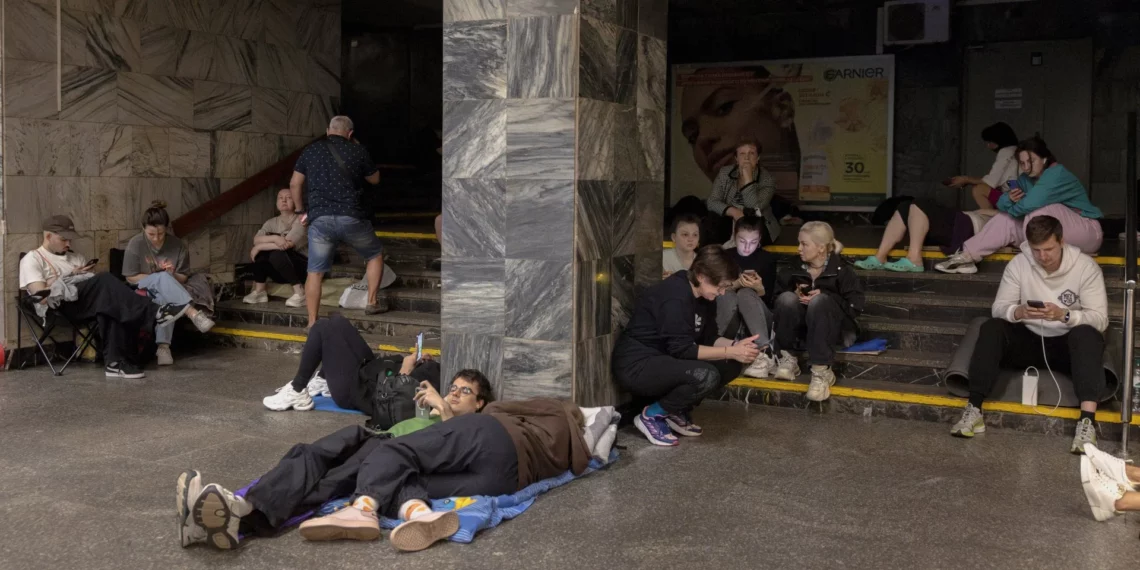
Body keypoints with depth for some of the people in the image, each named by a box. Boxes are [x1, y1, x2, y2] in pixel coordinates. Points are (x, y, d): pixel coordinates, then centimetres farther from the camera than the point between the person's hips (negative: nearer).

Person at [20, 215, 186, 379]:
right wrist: (71, 277, -5)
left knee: (112, 306, -32)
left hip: (89, 302, 6)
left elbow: (96, 287, 21)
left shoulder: (75, 256, 29)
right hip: (61, 305, -6)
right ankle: (153, 315, -37)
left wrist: (90, 275, -1)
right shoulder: (33, 259, 10)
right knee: (105, 281, -32)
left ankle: (117, 361, -38)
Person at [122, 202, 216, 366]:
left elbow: (183, 278, 2)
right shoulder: (135, 244, -8)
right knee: (163, 277, -35)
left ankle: (163, 346, -47)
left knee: (165, 299, -38)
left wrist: (172, 275, -22)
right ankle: (193, 313, -51)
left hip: (167, 292, 1)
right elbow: (130, 278, -6)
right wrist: (160, 277, -17)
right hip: (142, 291, -1)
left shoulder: (178, 246, -5)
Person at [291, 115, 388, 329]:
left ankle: (312, 323, 5)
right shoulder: (357, 150, 4)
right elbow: (375, 179, 19)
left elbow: (295, 184, 12)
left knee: (315, 272, 6)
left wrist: (300, 210, 25)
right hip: (351, 218, -1)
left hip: (320, 219, 2)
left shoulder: (311, 150, 11)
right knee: (375, 255, 23)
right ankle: (372, 302, 21)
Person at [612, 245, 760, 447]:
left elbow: (709, 338, 9)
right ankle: (652, 415, -10)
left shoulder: (702, 296, 4)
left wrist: (736, 345, -11)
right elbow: (681, 349, -26)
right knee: (706, 375, -30)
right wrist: (730, 351, -24)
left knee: (731, 365, -1)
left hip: (664, 360, 10)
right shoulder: (675, 296, -24)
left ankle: (677, 412, 8)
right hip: (636, 366, -10)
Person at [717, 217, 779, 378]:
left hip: (758, 319, 0)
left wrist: (759, 288, -22)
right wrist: (736, 283, -21)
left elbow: (770, 298, 0)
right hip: (728, 320, 0)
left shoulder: (767, 259, 4)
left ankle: (762, 352, -44)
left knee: (746, 294, -33)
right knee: (727, 296, -32)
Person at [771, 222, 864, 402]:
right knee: (786, 298, -24)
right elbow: (779, 294, 10)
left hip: (834, 328, -4)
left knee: (819, 301, -36)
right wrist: (795, 293, -10)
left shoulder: (841, 271, -9)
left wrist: (825, 297, -23)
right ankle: (786, 358, -20)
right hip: (804, 327, 4)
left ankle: (821, 371, -41)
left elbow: (856, 306, -16)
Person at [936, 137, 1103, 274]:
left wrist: (1015, 207, -13)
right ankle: (967, 256, -9)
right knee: (1006, 219, 0)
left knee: (1038, 210, -31)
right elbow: (1003, 204, 3)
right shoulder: (1026, 179, 4)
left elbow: (1030, 204, -36)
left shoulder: (1056, 174, -23)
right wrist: (1009, 199, -21)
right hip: (1056, 234, 8)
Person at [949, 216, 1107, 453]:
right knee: (992, 328, -24)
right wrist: (1019, 312, -33)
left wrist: (1064, 315, -35)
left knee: (1085, 334, -34)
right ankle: (974, 409, -31)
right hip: (1030, 340, 2)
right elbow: (999, 308, -9)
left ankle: (1088, 419, -45)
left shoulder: (1086, 267, -12)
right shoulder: (1018, 264, -6)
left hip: (1068, 345, -2)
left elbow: (1100, 319, -17)